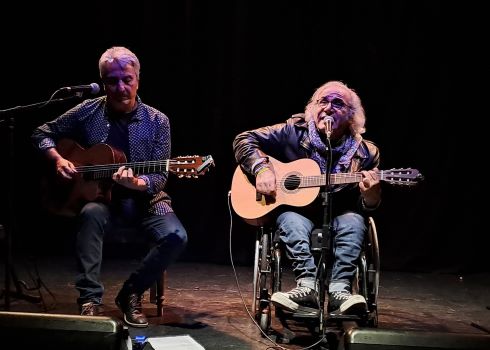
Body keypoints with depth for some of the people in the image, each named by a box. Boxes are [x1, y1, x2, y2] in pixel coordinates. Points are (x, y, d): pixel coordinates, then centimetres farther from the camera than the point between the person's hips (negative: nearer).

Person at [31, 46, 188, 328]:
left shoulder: (157, 121, -5)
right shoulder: (88, 111, -2)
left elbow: (160, 177, -7)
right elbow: (42, 133, 9)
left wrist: (136, 184, -28)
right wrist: (58, 159, -10)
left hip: (144, 198, 1)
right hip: (100, 195, 0)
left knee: (176, 237, -26)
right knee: (91, 214, -36)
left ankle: (131, 293, -4)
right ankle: (90, 299, -26)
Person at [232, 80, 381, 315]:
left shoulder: (365, 152, 0)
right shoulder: (294, 131, -2)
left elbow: (366, 207, 1)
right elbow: (244, 140, 0)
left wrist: (370, 195, -24)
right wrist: (262, 168, -17)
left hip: (337, 218, 1)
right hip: (294, 209, -1)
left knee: (354, 221, -30)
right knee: (292, 222, -33)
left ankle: (339, 290, -42)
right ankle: (309, 285, -47)